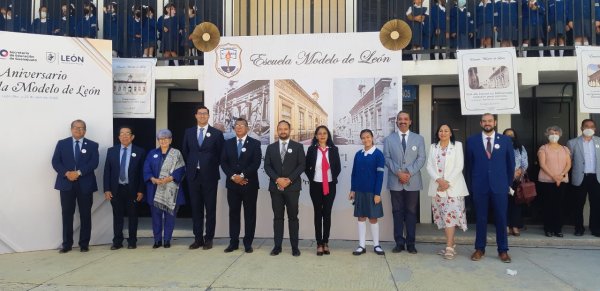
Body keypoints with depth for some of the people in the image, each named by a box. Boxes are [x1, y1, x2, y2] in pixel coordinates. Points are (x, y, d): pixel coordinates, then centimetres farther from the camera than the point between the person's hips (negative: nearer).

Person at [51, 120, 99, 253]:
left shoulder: (92, 145, 6)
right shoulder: (62, 143, 9)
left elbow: (94, 163, -6)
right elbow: (55, 162, 0)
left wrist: (78, 172, -17)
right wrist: (66, 173, -15)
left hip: (85, 184, 0)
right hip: (66, 183, 1)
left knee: (85, 215, 4)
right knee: (67, 214, 4)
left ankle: (84, 244, 12)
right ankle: (67, 244, 12)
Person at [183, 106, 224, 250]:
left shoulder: (217, 133, 0)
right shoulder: (188, 132, 9)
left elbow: (220, 154, 4)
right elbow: (185, 152, 16)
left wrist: (212, 167, 2)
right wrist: (190, 167, 10)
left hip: (209, 175, -3)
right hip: (193, 175, 3)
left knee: (210, 208, 3)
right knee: (196, 208, 7)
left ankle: (209, 239, 11)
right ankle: (198, 238, 16)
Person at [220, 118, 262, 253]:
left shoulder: (255, 143, 2)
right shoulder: (228, 143, 11)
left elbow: (256, 163, -8)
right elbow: (223, 162, 3)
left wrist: (242, 175, -16)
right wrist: (233, 176, -11)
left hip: (250, 184, -2)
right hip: (232, 183, 3)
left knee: (249, 214, 3)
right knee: (233, 213, 7)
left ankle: (248, 243, 11)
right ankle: (233, 242, 15)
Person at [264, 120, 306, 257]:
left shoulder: (298, 147, 5)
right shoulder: (271, 147, 11)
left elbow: (302, 165, -3)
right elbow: (267, 166, 4)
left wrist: (289, 179, -13)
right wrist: (277, 179, -11)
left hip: (292, 187, -2)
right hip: (275, 187, 2)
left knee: (293, 217, 2)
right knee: (277, 217, 6)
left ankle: (295, 247, 8)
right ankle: (277, 246, 11)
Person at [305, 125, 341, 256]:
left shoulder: (334, 149, 1)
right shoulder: (311, 149, -1)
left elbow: (338, 167, 8)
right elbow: (306, 167, 6)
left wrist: (333, 178, 1)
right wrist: (311, 178, 0)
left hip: (330, 186, 1)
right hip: (316, 186, 0)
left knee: (327, 214, 5)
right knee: (318, 214, 4)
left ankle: (325, 242, 15)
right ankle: (319, 243, 10)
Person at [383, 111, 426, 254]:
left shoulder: (418, 139, 8)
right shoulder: (389, 139, 8)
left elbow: (421, 159, 0)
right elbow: (387, 158, 1)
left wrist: (409, 172, -13)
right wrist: (398, 172, -13)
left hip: (413, 182, 0)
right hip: (395, 182, 0)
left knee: (411, 212, 4)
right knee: (397, 212, 4)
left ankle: (410, 243, 12)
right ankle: (399, 242, 11)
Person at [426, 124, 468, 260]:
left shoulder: (457, 145, 3)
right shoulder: (433, 147, 12)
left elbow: (459, 166, -5)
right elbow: (429, 166, 4)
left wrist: (448, 182, -13)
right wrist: (438, 180, -12)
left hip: (453, 186, -3)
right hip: (437, 186, 4)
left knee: (450, 214, -11)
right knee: (444, 216, 5)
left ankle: (449, 247, -10)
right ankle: (451, 244, 15)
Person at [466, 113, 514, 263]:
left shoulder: (505, 140, 4)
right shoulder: (472, 140, 2)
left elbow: (511, 163, 10)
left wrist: (508, 182, 11)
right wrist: (473, 182, 9)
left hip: (500, 186, 0)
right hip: (480, 186, 0)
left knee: (501, 219, 4)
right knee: (481, 218, 6)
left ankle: (503, 250, 15)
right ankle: (479, 249, 15)